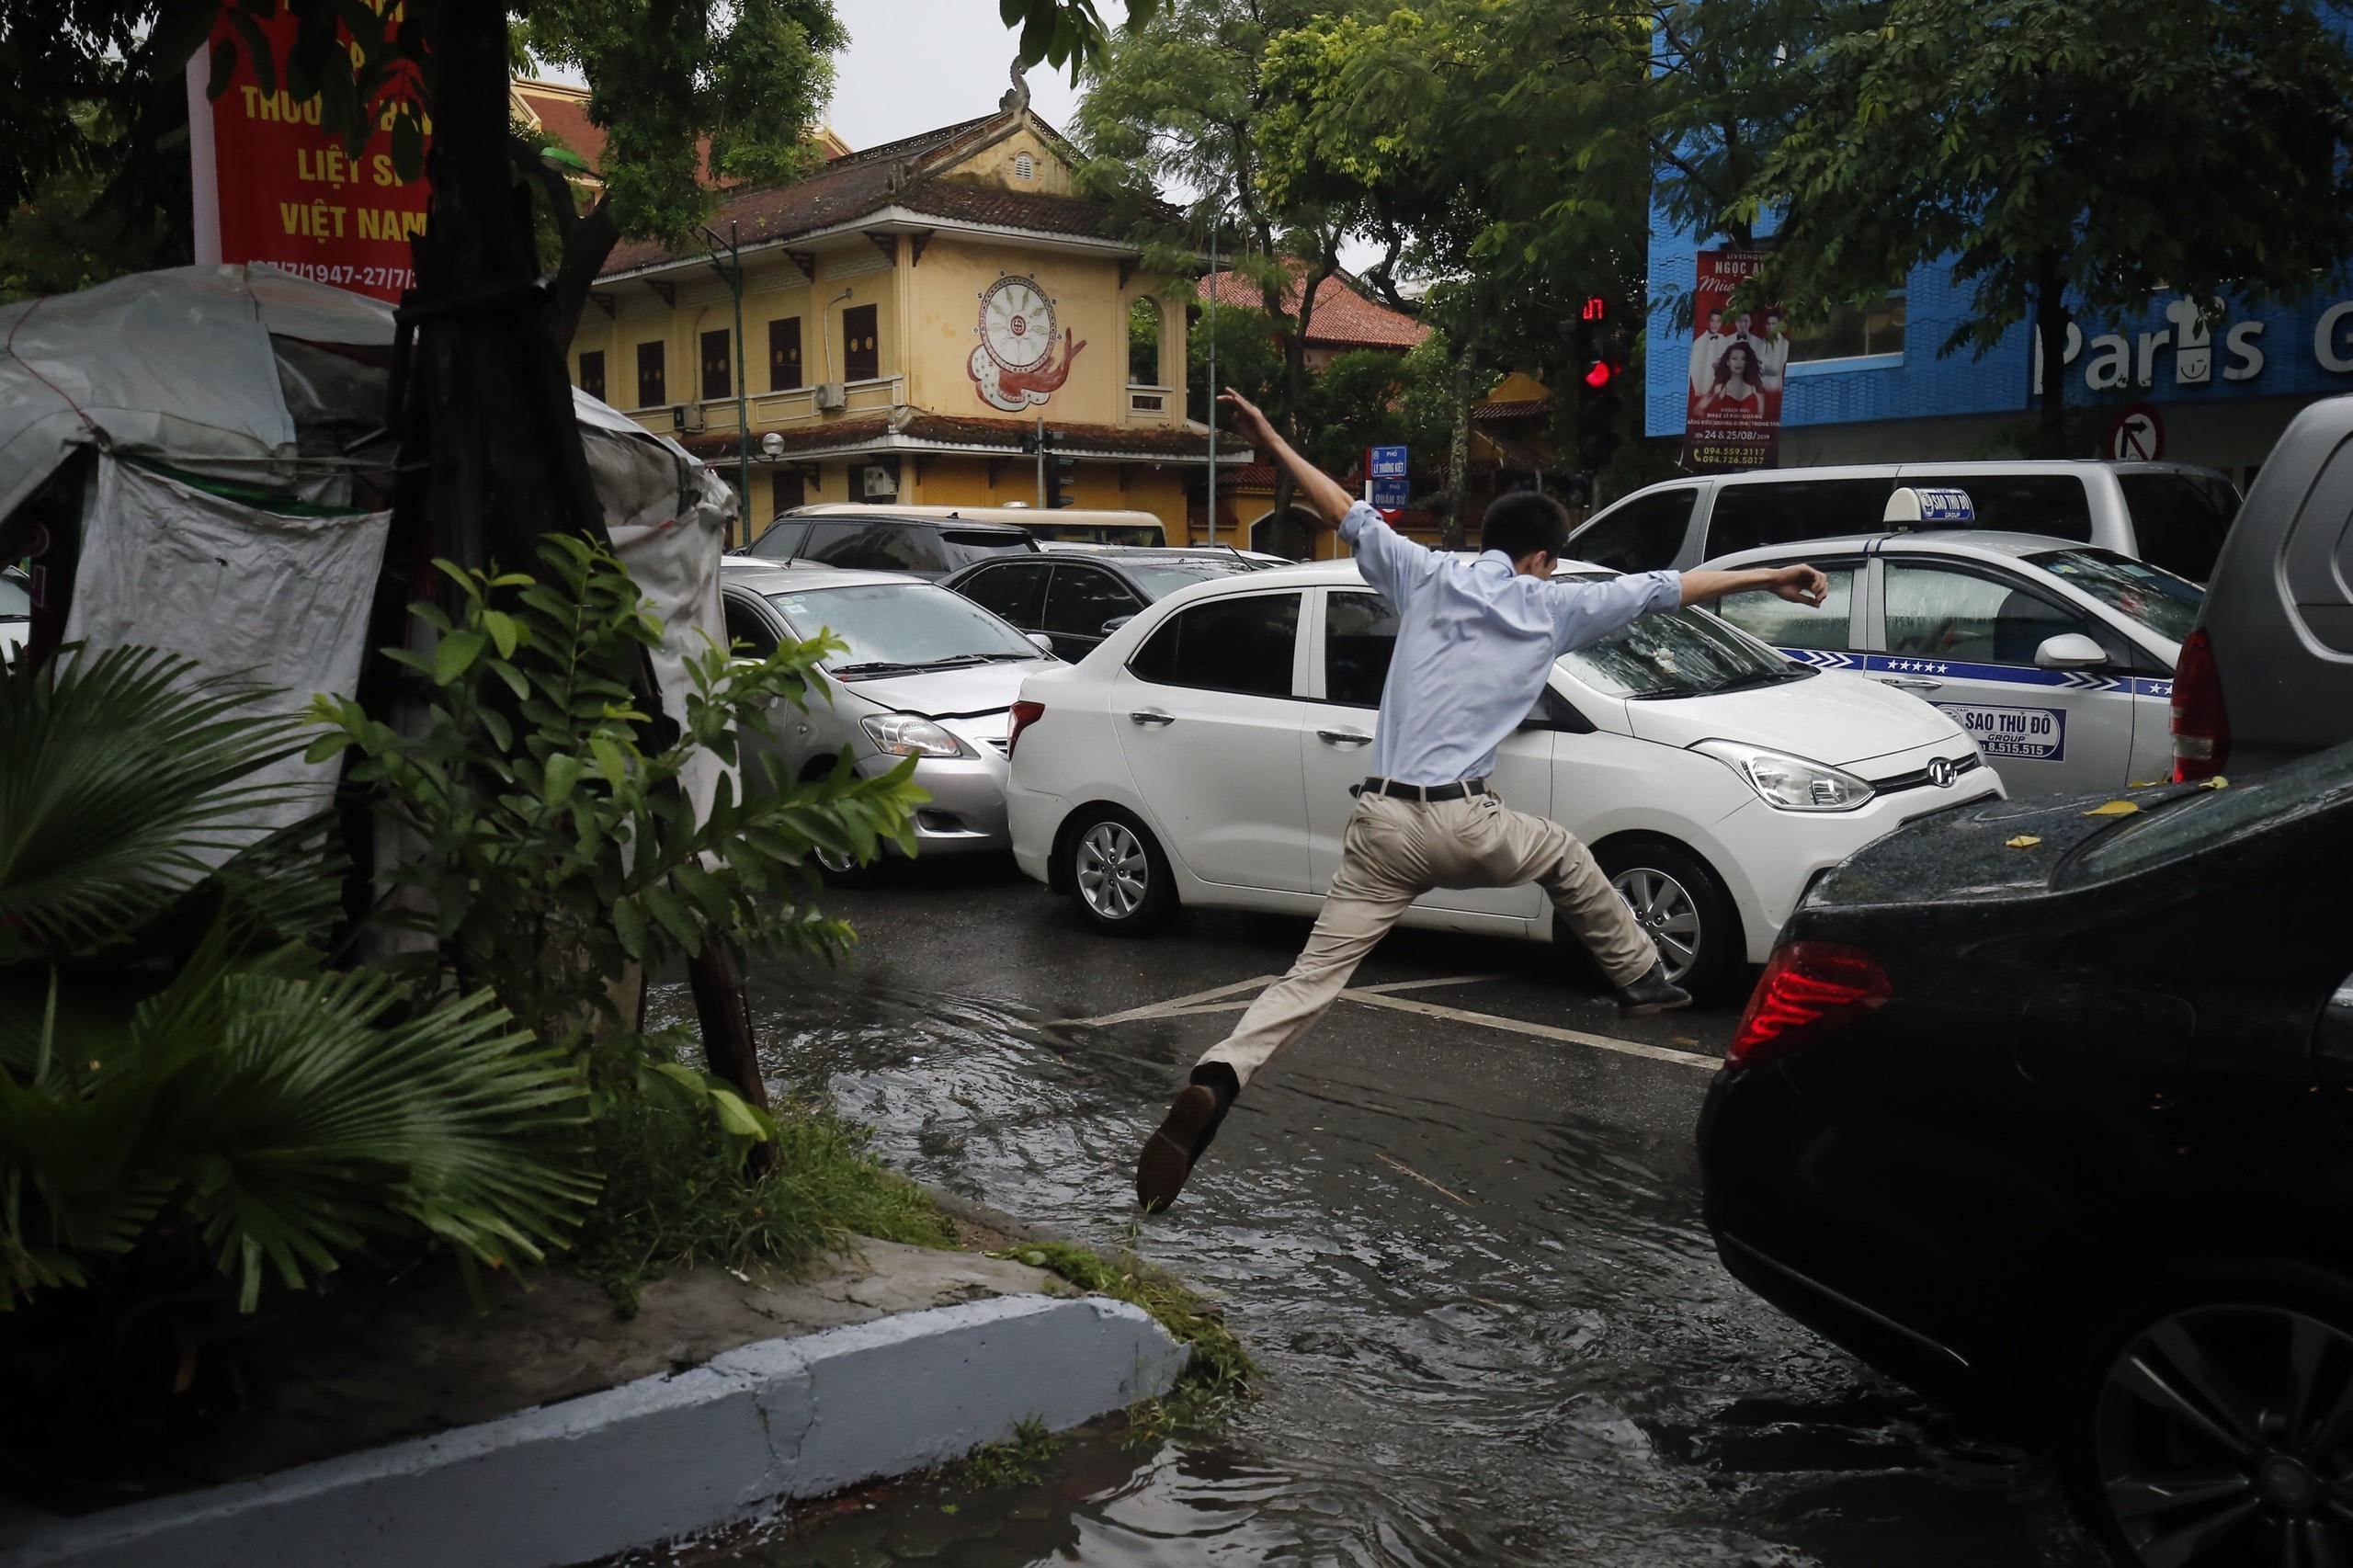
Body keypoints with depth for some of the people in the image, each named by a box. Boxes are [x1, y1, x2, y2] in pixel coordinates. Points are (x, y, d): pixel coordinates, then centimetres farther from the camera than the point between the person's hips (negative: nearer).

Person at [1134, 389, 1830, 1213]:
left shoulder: (1427, 575, 11)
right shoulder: (1550, 607, 7)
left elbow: (1351, 516, 17)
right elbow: (1661, 589, 17)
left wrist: (1271, 442, 25)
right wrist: (1768, 576, 27)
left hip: (1382, 822, 2)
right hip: (1465, 827, -1)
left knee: (1312, 976, -3)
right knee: (1563, 853, 31)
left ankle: (1213, 1083, -24)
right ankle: (1642, 981, 44)